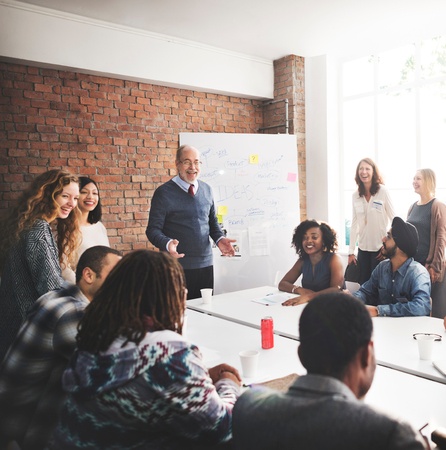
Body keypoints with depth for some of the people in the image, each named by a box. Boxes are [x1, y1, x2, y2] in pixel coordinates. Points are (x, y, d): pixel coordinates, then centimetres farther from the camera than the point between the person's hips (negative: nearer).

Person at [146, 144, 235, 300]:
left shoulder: (206, 190, 9)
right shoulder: (163, 192, -6)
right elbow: (153, 229, -7)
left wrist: (219, 239, -1)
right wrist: (167, 243, -26)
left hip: (206, 264, 5)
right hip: (178, 266, -4)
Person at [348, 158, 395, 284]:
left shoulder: (383, 191, -7)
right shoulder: (355, 196, 4)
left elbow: (394, 220, -4)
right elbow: (354, 224, 6)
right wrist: (351, 251, 3)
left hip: (380, 248, -3)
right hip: (363, 248, 4)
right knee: (363, 284, 8)